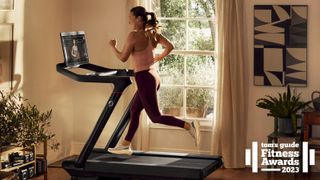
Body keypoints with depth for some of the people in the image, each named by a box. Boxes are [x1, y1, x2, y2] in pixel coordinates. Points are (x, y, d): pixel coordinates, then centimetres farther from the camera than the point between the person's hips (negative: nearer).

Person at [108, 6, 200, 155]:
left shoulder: (134, 35, -16)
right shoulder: (153, 33, 5)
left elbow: (123, 58, -11)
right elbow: (170, 47, 7)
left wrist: (113, 46, 6)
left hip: (144, 78, -9)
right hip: (153, 76, 9)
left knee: (155, 117, -2)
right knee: (134, 110, 19)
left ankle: (189, 126, -13)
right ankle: (125, 145, 27)